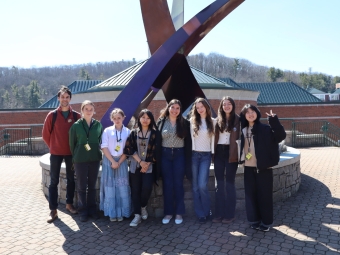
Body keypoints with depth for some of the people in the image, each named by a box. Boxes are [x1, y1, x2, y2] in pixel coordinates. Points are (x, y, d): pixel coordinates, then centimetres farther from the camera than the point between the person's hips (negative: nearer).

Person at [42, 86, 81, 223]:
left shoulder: (76, 116, -2)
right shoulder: (52, 115, -4)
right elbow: (45, 134, 3)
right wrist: (53, 147, 7)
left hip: (71, 153, 1)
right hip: (55, 153, -1)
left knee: (71, 179, 12)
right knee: (54, 181, 3)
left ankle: (69, 204, 28)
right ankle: (53, 210, 11)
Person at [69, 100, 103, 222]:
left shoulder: (98, 125, 1)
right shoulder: (76, 125, -4)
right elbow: (72, 143, 3)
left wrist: (97, 153, 6)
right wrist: (76, 156, 7)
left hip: (95, 159, 2)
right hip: (80, 160, -2)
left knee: (92, 186, 12)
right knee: (81, 187, 7)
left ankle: (92, 209, 25)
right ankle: (83, 211, 20)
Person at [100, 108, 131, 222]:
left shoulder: (128, 132, 1)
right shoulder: (107, 131, 0)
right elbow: (104, 147, -5)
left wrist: (119, 162, -9)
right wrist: (113, 161, -12)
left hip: (122, 161, 0)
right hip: (109, 161, 0)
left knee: (122, 187, 1)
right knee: (110, 187, 2)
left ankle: (120, 213, 11)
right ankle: (112, 213, 12)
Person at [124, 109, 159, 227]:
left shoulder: (155, 133, 2)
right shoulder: (134, 133, 5)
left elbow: (156, 151, -2)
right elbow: (129, 149, -1)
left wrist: (147, 164, -8)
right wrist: (140, 161, -9)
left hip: (149, 166, -1)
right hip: (135, 166, 2)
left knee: (147, 188, -14)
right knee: (135, 190, 1)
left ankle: (143, 207, 15)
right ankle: (137, 215, 10)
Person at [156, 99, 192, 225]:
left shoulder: (184, 123, 1)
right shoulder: (161, 122, 3)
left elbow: (188, 142, 1)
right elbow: (157, 141, 3)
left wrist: (188, 159, -3)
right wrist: (157, 158, -3)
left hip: (179, 155, -1)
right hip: (165, 155, 1)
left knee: (178, 184, 5)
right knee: (167, 184, 6)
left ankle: (179, 213, 16)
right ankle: (168, 212, 18)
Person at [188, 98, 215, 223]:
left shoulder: (212, 121, 6)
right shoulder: (192, 121, 6)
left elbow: (213, 138, 7)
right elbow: (190, 137, 6)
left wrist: (213, 153, 2)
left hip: (206, 155, -1)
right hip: (194, 155, 1)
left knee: (202, 185, -11)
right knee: (195, 186, 3)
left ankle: (206, 211, 11)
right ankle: (200, 213, 15)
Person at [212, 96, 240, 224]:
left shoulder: (238, 120, -1)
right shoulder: (218, 120, 10)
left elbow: (239, 138, -4)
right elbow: (214, 137, 11)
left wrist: (238, 154, -12)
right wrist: (213, 153, 2)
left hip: (231, 153, -4)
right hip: (219, 152, 4)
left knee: (229, 183, 3)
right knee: (219, 184, 8)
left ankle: (229, 214, 14)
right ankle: (219, 213, 17)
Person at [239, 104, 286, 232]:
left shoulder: (265, 128, -5)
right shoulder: (243, 129, 8)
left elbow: (281, 136, -15)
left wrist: (274, 121, -26)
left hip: (263, 167, -4)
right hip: (249, 167, 4)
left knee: (264, 194, 4)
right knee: (251, 194, 10)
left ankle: (266, 222, 18)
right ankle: (254, 219, 24)